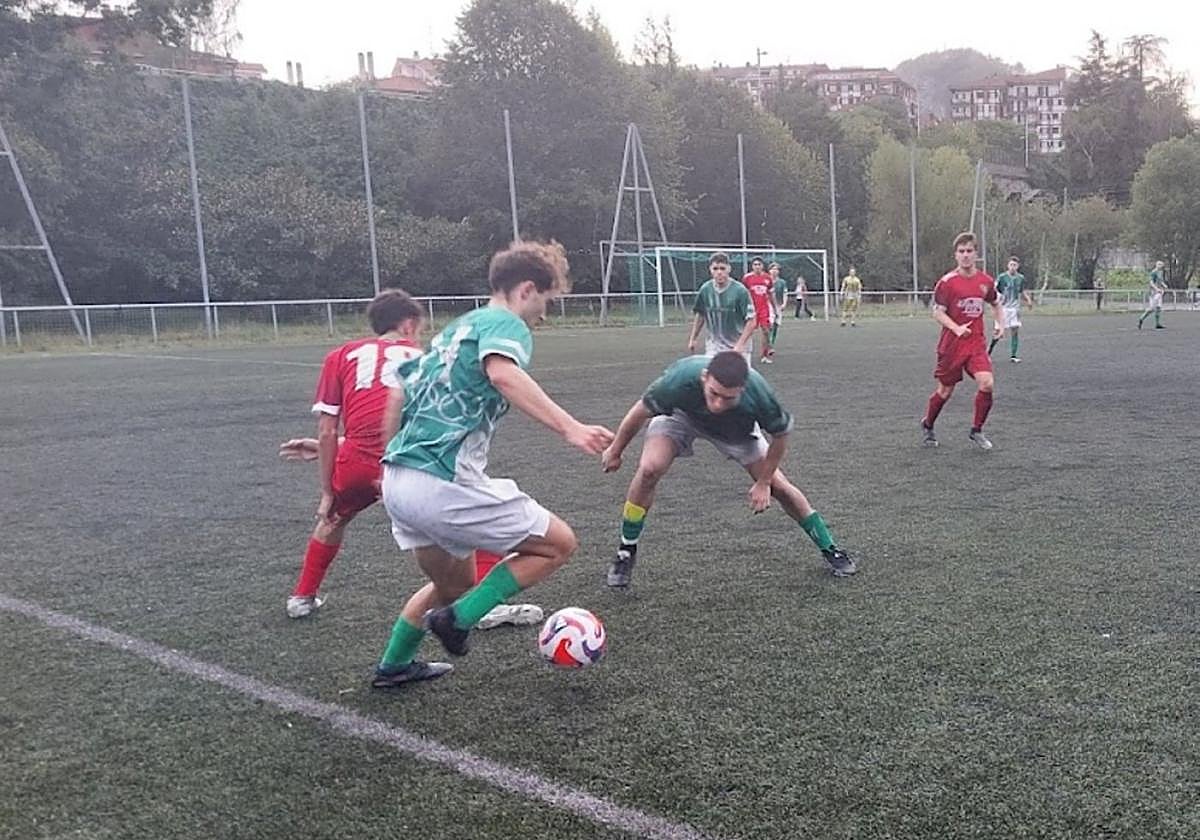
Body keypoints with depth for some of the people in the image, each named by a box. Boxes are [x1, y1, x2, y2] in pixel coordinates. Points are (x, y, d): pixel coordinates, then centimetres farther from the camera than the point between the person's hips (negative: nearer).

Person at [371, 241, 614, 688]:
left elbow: (399, 392, 26)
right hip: (444, 484, -9)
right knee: (559, 543, 4)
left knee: (453, 585, 31)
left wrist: (391, 462, 36)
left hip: (397, 481, 10)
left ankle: (393, 666, 42)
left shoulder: (457, 328, 23)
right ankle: (458, 619, 2)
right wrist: (569, 428, -36)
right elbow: (503, 373, -28)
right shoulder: (506, 324, -4)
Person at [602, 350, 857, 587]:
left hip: (737, 427, 1)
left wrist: (763, 483, -10)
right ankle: (625, 553, -5)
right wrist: (615, 451, -9)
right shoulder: (680, 380, -43)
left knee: (778, 486, -1)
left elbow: (780, 435, -16)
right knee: (649, 469, -26)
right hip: (680, 414, -1)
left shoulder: (759, 394, -40)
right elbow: (641, 411, -22)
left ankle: (829, 548, 23)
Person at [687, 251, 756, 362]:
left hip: (738, 348, -3)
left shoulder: (740, 291, -16)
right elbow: (700, 315, 13)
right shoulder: (705, 290, -4)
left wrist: (740, 345, -22)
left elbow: (751, 322, -15)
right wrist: (692, 339, 12)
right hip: (714, 346, 3)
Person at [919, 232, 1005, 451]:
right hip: (951, 345, -3)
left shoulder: (985, 281, 4)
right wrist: (957, 328, -26)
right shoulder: (947, 282, -9)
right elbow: (938, 312, -11)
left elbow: (995, 304, 22)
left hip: (976, 344, 3)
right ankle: (927, 425, 34)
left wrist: (999, 324, 6)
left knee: (987, 383, -16)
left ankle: (976, 431, 3)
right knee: (945, 390, 7)